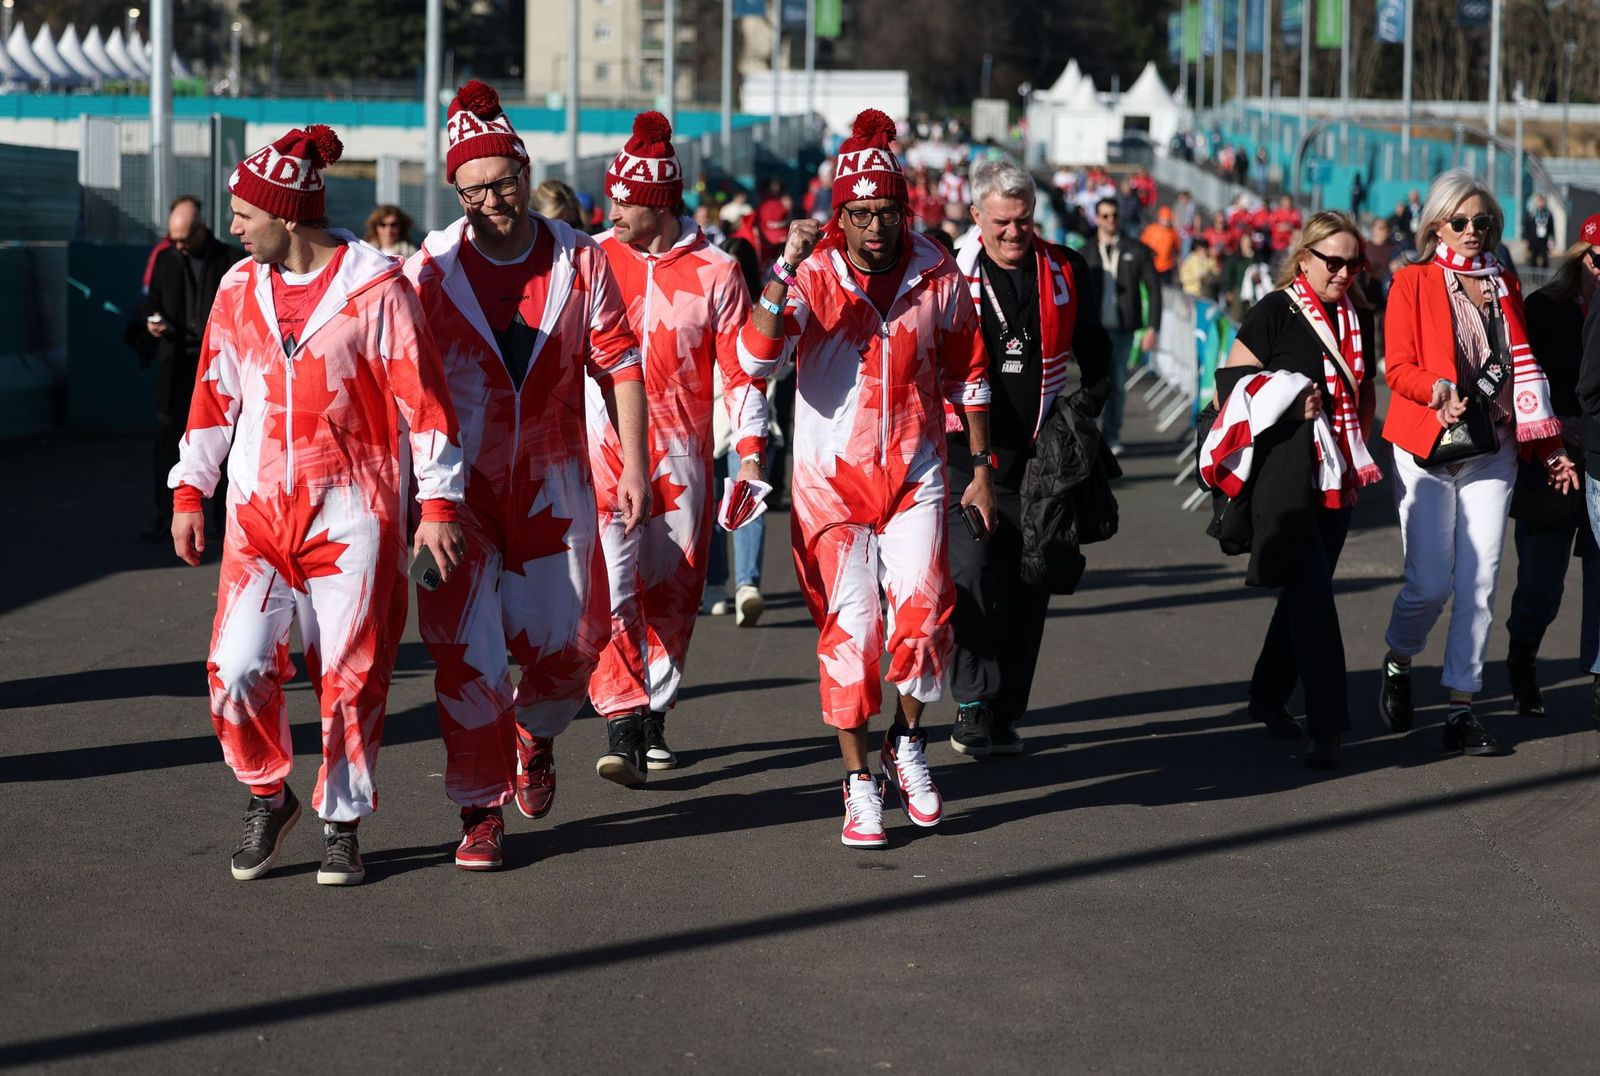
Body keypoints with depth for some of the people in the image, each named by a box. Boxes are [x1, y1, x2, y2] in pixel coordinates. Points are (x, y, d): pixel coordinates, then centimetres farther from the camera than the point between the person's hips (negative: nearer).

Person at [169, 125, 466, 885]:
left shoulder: (375, 287, -6)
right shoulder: (239, 289, 7)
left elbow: (421, 396, -4)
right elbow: (214, 392, 16)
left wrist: (437, 503, -6)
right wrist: (189, 492, 15)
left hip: (352, 513, -3)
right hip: (258, 510, 3)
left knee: (350, 678, 1)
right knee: (237, 668, -9)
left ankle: (342, 823, 18)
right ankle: (267, 796, 14)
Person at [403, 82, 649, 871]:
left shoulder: (578, 259, -2)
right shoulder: (430, 270, -8)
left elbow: (619, 364, 3)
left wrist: (634, 466, -1)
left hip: (552, 480, 2)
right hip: (458, 484, -2)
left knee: (567, 641, 5)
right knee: (468, 653, -6)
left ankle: (535, 732, 38)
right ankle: (480, 811, 5)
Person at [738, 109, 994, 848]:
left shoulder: (938, 276, 0)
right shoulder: (813, 274, -9)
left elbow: (966, 374, 13)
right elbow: (756, 360, -24)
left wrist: (980, 467, 12)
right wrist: (785, 268, -32)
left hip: (914, 472, 2)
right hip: (832, 475, -1)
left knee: (922, 608, -11)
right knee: (849, 625, -3)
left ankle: (907, 742, 15)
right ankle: (858, 781, 8)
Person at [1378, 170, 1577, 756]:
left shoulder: (1504, 287, 14)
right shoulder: (1413, 282, 2)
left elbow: (1524, 372, 16)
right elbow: (1399, 367, -5)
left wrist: (1548, 447, 12)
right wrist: (1437, 391, -25)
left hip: (1492, 452, 3)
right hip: (1425, 449, -3)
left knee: (1479, 585, -3)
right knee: (1430, 584, -9)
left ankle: (1461, 707, 4)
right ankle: (1397, 661, 21)